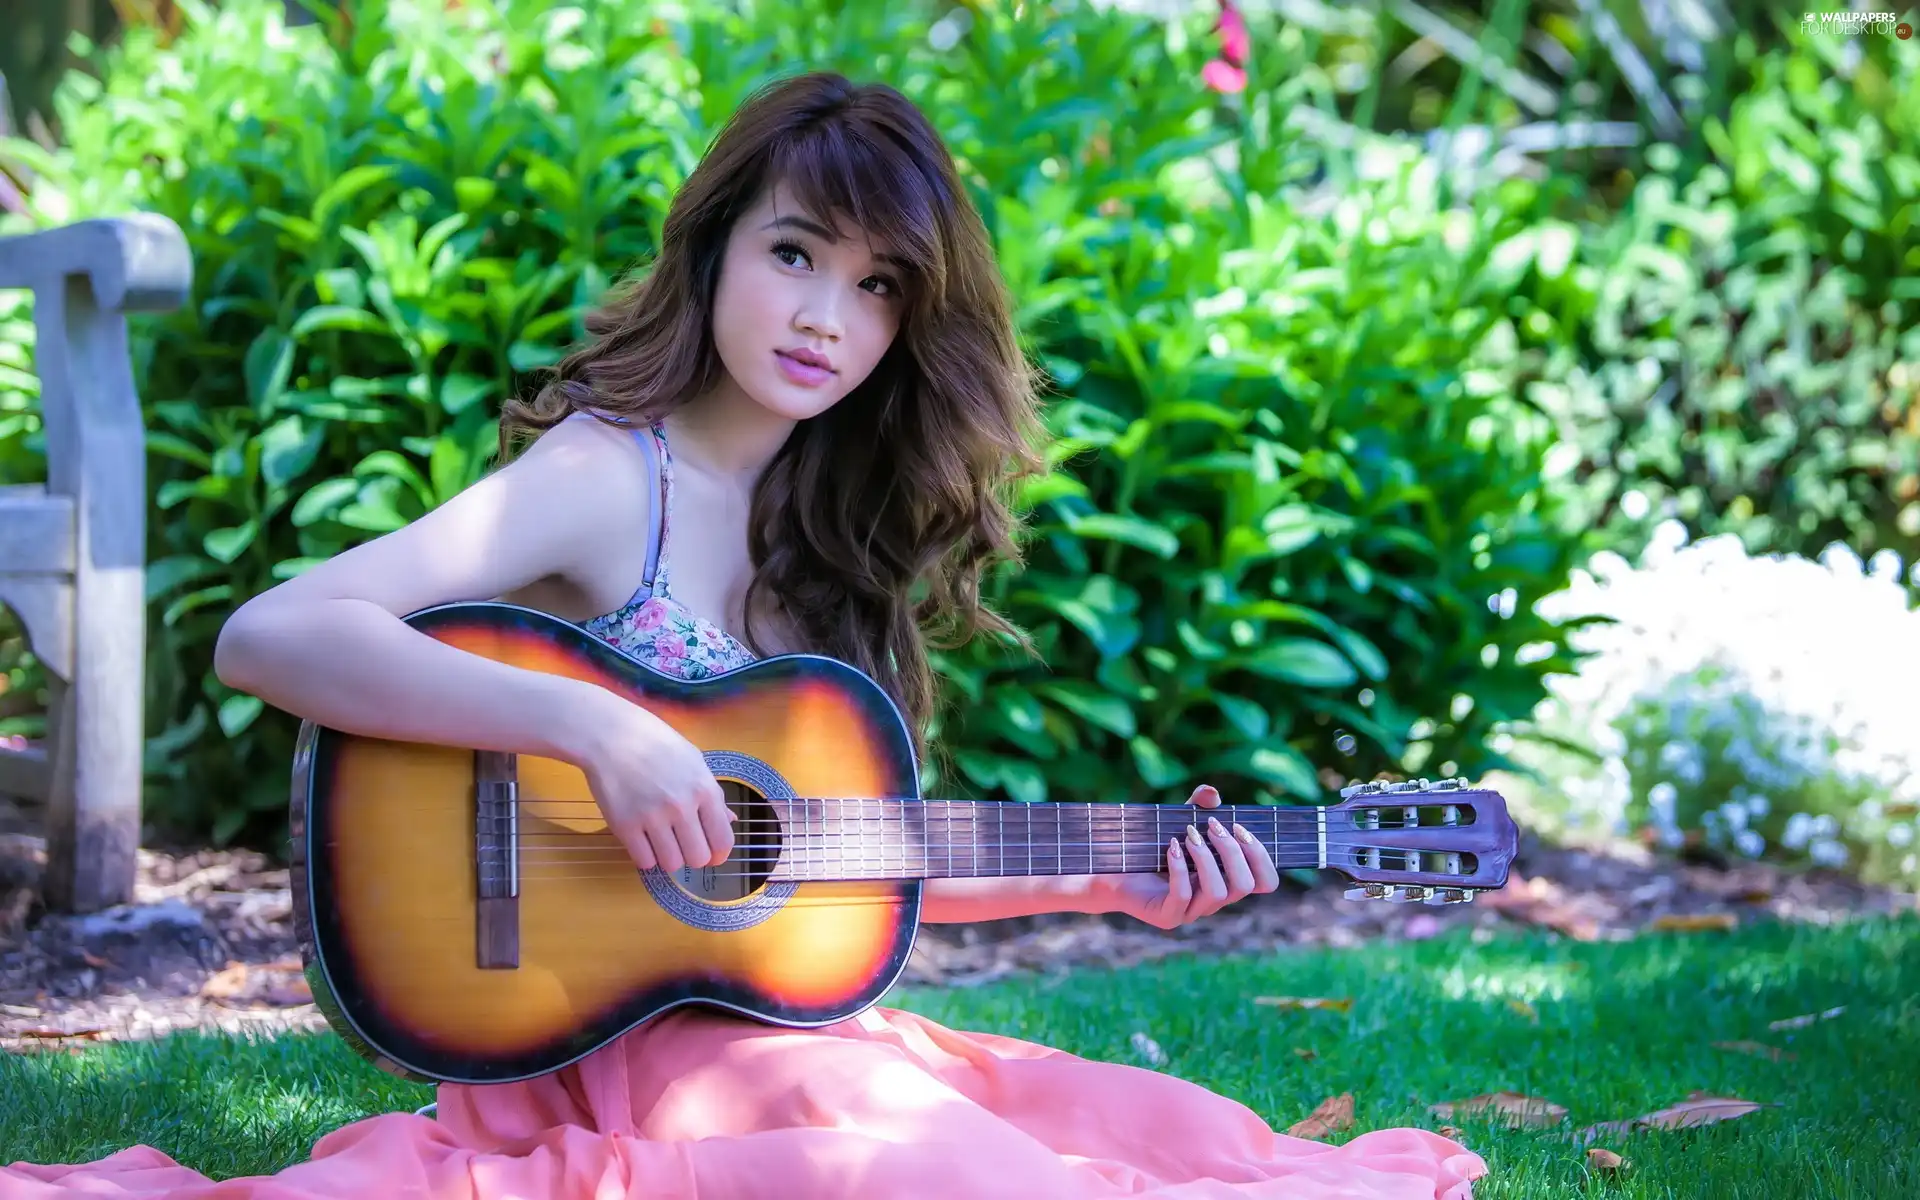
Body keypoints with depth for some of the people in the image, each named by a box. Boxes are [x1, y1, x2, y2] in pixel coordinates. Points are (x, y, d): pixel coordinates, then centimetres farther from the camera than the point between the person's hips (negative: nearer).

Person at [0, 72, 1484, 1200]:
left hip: (797, 1014, 7)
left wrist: (1105, 884, 7)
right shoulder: (608, 478, -9)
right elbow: (268, 637, -23)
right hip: (628, 1026, -7)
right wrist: (595, 727, -29)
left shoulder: (827, 527, 13)